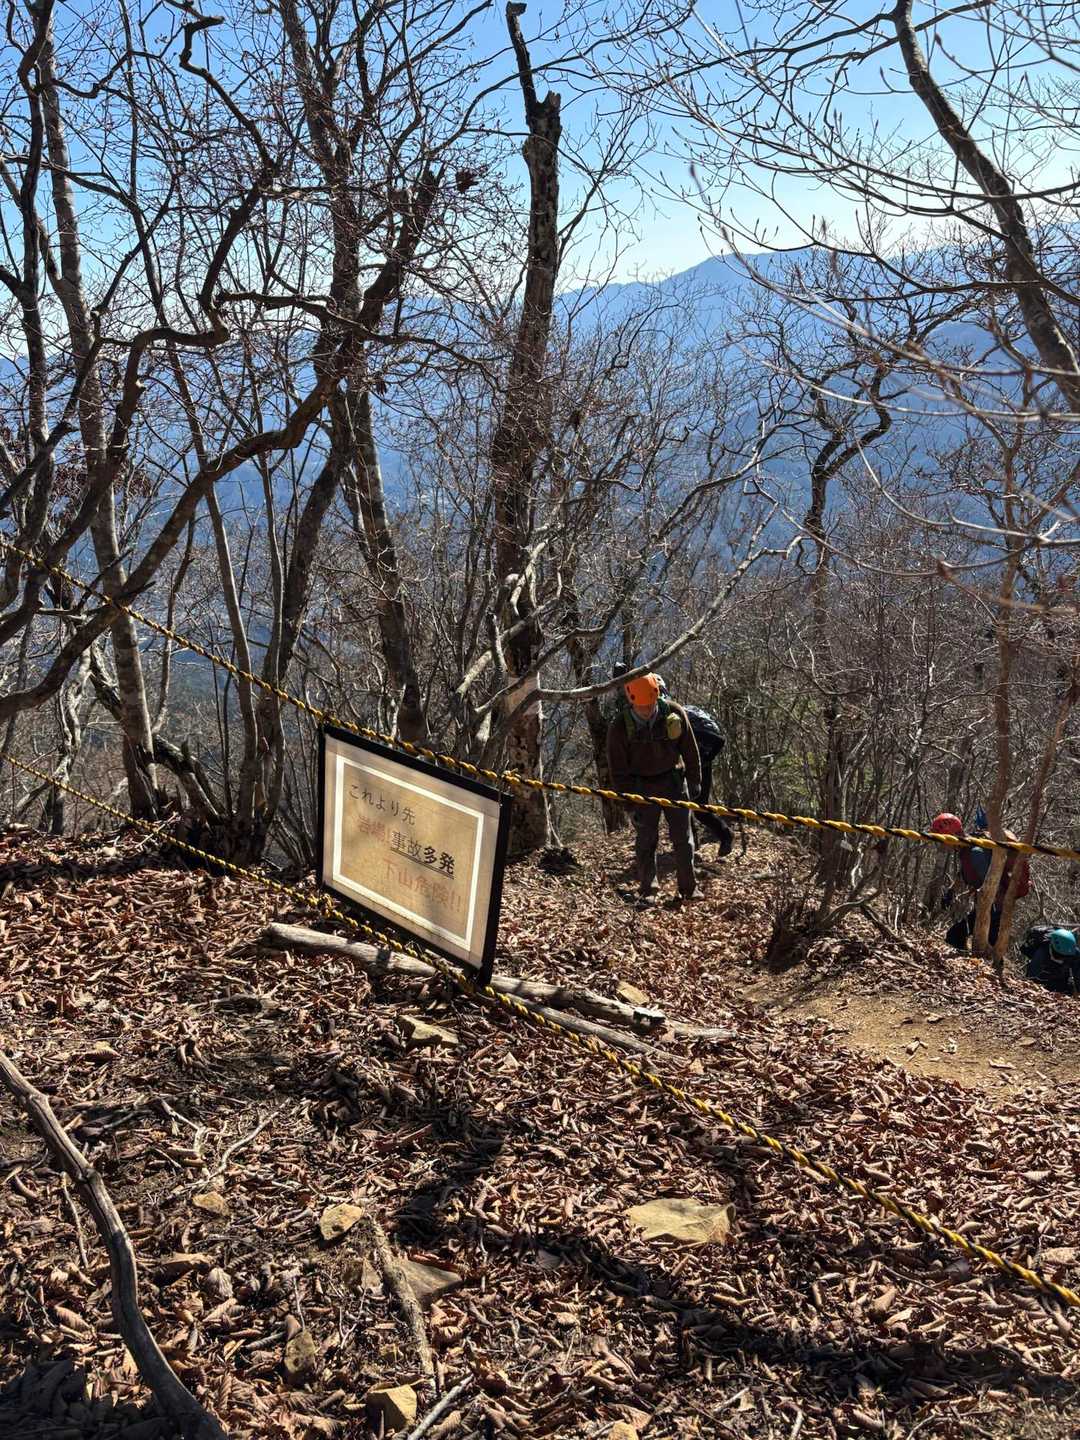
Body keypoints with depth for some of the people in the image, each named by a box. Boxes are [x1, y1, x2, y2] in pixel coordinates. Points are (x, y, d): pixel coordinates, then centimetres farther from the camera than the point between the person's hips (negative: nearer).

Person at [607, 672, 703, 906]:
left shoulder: (673, 713, -13)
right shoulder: (619, 726, -18)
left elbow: (690, 750, 0)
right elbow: (618, 769, -11)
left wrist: (694, 782, 3)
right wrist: (630, 803, -13)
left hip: (673, 779, 2)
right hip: (641, 785, -2)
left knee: (683, 836, 3)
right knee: (645, 839, -2)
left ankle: (689, 887, 12)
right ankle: (647, 891, 6)